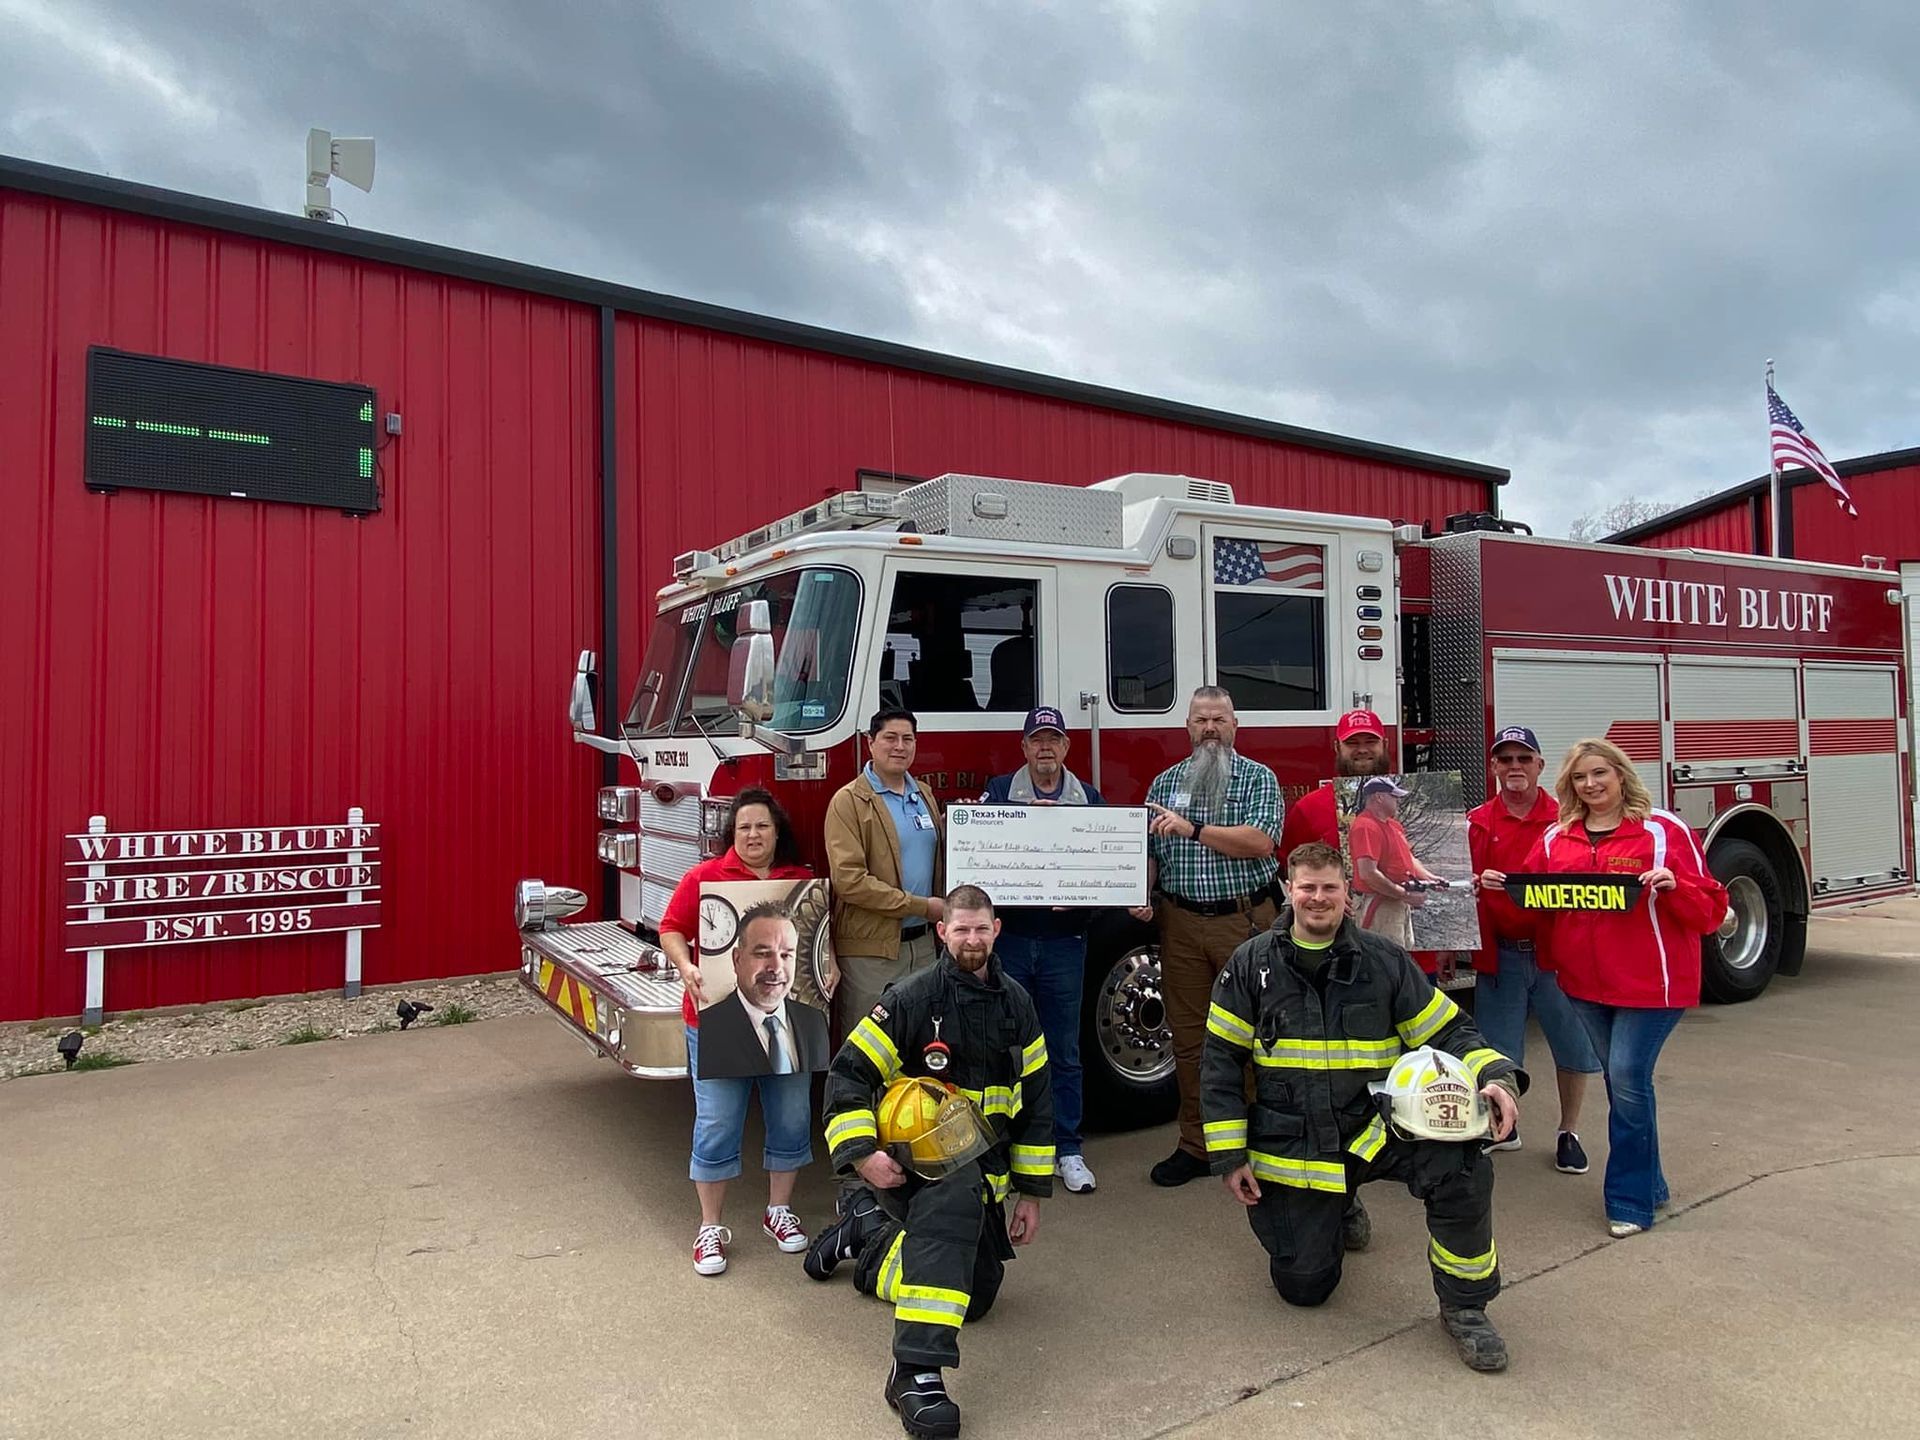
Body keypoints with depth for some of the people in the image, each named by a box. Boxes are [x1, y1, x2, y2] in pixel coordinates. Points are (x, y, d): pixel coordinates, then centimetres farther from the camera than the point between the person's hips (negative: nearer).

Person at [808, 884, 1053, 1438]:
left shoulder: (1015, 1003, 1)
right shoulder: (912, 998, -14)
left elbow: (1036, 1099, 8)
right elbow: (847, 1074, -12)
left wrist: (1031, 1193, 7)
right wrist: (862, 1153, -26)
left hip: (984, 1164, 6)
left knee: (978, 1293, 13)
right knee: (958, 1195, -39)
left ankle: (868, 1230, 32)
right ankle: (915, 1370, -37)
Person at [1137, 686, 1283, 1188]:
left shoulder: (1258, 778, 2)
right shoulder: (1166, 782, 12)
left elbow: (1260, 841, -14)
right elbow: (1149, 851, 9)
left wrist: (1192, 829, -18)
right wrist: (1141, 896, -9)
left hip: (1245, 919, -3)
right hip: (1181, 922, 3)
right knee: (1188, 1035, 8)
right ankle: (1195, 1144, 20)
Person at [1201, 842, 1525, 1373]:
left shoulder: (1385, 960, 0)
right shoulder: (1251, 964, -2)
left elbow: (1447, 1031, 3)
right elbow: (1221, 1060, 1)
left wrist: (1495, 1075, -20)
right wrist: (1230, 1156, -3)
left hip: (1375, 1127, 0)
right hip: (1290, 1146, 0)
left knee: (1462, 1169, -28)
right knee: (1303, 1287, 0)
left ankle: (1464, 1307, -4)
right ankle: (1329, 1212, 35)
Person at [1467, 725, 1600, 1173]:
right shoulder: (1477, 823, 2)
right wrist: (1480, 882, -20)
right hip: (1499, 952, 1)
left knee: (1573, 1043, 6)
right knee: (1496, 1048, 8)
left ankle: (1569, 1132, 25)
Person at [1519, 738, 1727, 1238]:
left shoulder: (1665, 830, -5)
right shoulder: (1555, 838, 7)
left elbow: (1710, 909, -5)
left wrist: (1673, 887, -24)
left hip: (1650, 982, -5)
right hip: (1586, 983, 5)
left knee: (1629, 1080, -7)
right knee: (1619, 1081, 13)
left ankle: (1631, 1200, 7)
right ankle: (1648, 1183, 29)